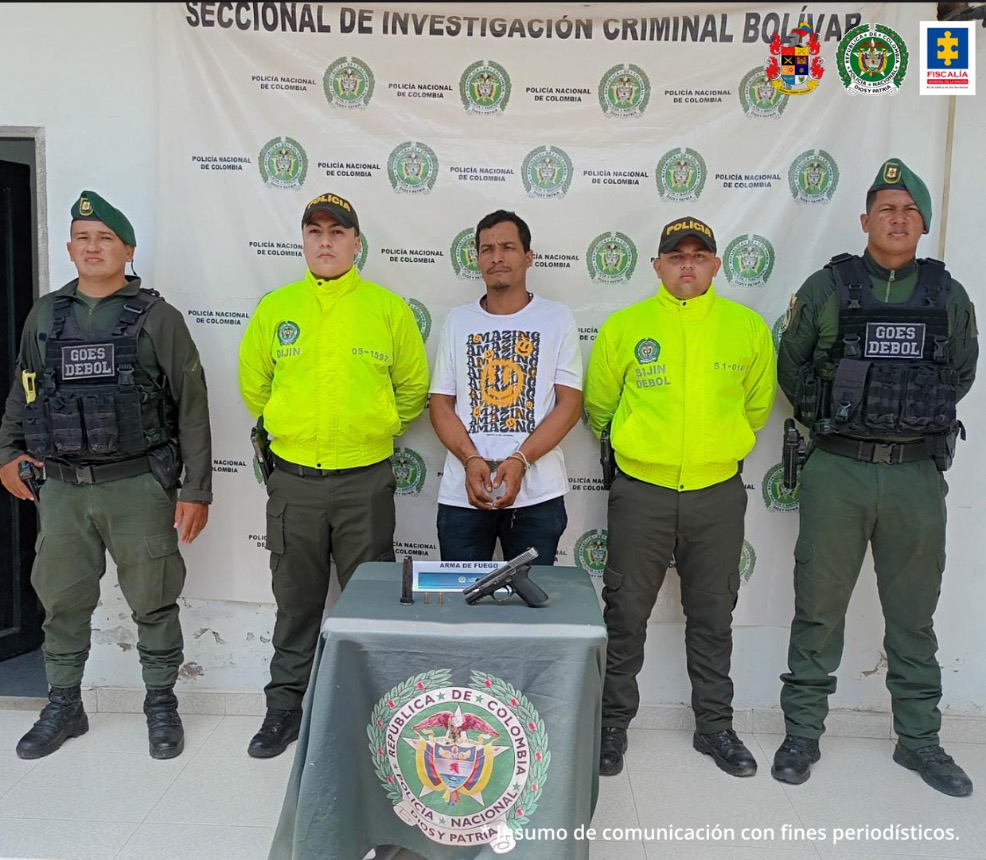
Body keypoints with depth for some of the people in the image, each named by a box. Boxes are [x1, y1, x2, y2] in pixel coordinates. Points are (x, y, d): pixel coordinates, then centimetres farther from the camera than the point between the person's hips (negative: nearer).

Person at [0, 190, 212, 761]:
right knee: (62, 602, 14)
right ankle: (64, 707, 32)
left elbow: (192, 409, -5)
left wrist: (197, 491, -7)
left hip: (138, 486, -3)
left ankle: (162, 705, 25)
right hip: (62, 486, 4)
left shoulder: (157, 318, -3)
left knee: (153, 602, 7)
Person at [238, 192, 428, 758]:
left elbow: (413, 385, 9)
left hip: (366, 479, -1)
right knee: (296, 600, 14)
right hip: (293, 478, 2)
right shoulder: (275, 308, 3)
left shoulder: (389, 308, -1)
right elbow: (254, 383, 16)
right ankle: (286, 704, 30)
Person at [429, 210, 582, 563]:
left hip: (536, 494, -1)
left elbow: (570, 403, -2)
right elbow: (440, 403, 6)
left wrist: (519, 460, -15)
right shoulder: (457, 320, 10)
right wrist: (471, 459, -11)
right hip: (463, 494, 2)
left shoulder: (557, 318, 5)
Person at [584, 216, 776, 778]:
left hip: (719, 493, 2)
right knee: (626, 612, 7)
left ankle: (715, 725, 31)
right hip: (641, 491, -1)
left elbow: (757, 404, 16)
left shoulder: (748, 327, 2)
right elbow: (598, 404, 10)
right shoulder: (625, 326, -2)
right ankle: (614, 722, 25)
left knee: (713, 616, 14)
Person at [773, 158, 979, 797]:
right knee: (819, 608, 6)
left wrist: (923, 421, 10)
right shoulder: (827, 288, 0)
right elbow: (791, 365, 8)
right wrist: (828, 419, 4)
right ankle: (803, 733, 21)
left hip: (917, 475, 2)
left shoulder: (949, 296, 7)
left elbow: (962, 372, 19)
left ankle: (919, 739, 31)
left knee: (914, 614, 13)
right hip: (837, 473, -2)